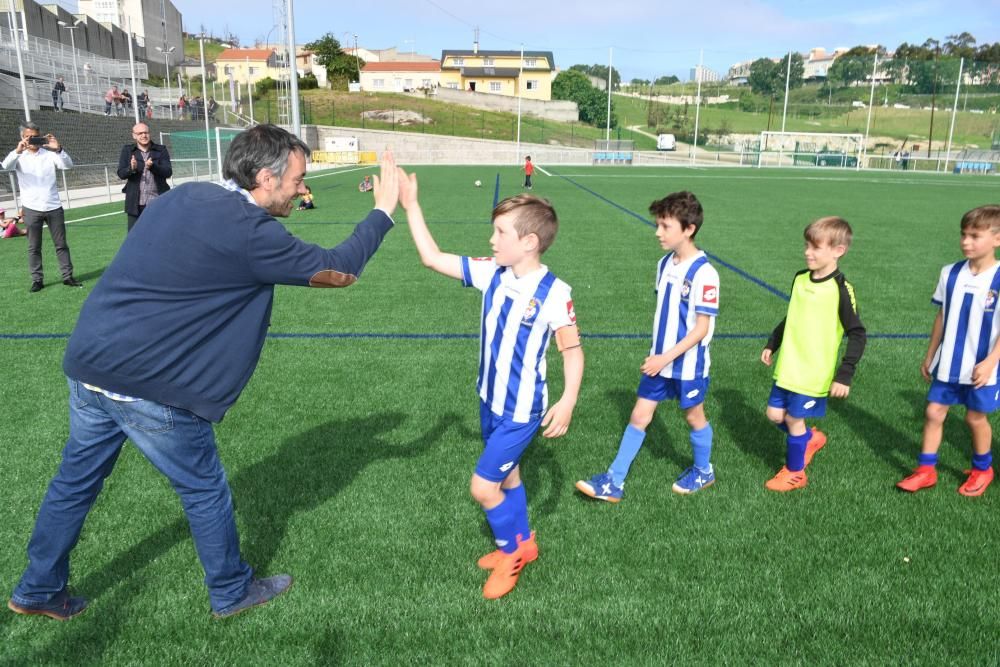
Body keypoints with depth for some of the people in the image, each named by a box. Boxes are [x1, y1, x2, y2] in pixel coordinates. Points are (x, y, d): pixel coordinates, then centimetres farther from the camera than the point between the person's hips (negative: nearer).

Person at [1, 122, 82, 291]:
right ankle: (37, 280, 12)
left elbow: (68, 165, -11)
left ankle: (68, 276, 14)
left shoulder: (49, 154, 3)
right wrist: (18, 150, -37)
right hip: (31, 208, -1)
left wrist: (58, 149, -29)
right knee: (34, 247, 6)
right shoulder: (19, 156, 1)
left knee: (61, 244, 7)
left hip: (53, 207, 1)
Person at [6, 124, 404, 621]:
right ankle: (231, 592, 31)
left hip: (87, 362, 8)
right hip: (149, 386, -8)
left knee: (76, 479, 23)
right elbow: (339, 265, -9)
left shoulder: (185, 197, 8)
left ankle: (38, 590, 41)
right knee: (204, 489, 12)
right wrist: (384, 210, 1)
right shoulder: (249, 232, -18)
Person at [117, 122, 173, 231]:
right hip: (136, 204, 1)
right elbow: (121, 174, 2)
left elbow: (168, 172, -5)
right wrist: (131, 168, -21)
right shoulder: (127, 150, 8)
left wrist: (152, 166, -24)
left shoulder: (161, 150, 5)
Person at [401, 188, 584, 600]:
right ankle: (522, 544, 43)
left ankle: (513, 552, 22)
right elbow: (432, 259, -2)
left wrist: (568, 400, -29)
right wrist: (410, 207, -6)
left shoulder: (554, 292, -21)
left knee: (483, 486, -4)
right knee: (506, 476, 21)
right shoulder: (491, 273, -5)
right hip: (490, 402, 7)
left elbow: (572, 349, -17)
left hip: (522, 411, -7)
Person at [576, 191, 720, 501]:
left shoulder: (703, 273, -21)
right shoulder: (665, 264, 2)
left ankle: (703, 471, 40)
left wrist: (667, 357, -20)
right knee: (639, 415, 6)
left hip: (688, 364, -6)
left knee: (694, 416, 14)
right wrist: (656, 352, 14)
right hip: (660, 360, 6)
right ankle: (613, 483, 12)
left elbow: (702, 327, -19)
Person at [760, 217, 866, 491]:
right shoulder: (800, 279, 1)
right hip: (787, 367, 6)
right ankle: (811, 438, 40)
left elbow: (858, 335, -16)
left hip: (814, 374, -6)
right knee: (775, 414, 11)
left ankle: (795, 473, 27)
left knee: (794, 419, 5)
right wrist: (772, 344, 20)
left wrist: (844, 375, -22)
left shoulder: (840, 289, -18)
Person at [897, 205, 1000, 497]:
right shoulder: (950, 273, -2)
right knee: (934, 412, 5)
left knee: (975, 417, 10)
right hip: (947, 364, 4)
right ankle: (926, 470, 17)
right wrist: (930, 355, 11)